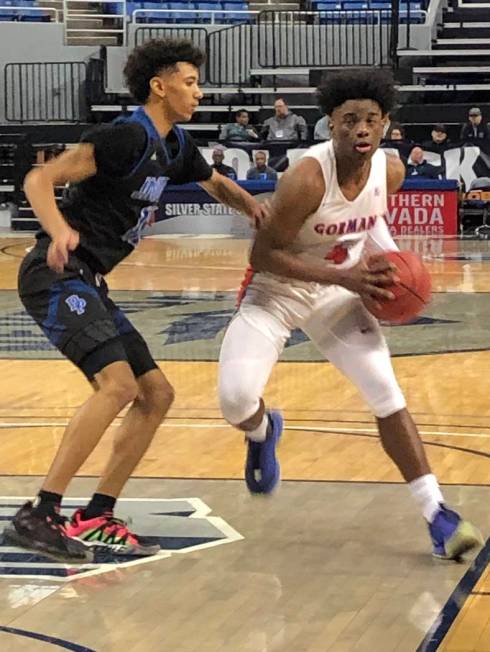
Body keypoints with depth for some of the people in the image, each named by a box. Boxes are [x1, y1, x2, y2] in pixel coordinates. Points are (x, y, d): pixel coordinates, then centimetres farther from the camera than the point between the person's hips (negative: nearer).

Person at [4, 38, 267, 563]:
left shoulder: (175, 146, 13)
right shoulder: (127, 136, -14)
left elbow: (216, 184, 33)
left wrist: (253, 206, 10)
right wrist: (60, 230, -39)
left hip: (87, 283, 10)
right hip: (56, 276, -10)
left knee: (156, 395, 9)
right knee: (117, 385, -25)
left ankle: (95, 519, 11)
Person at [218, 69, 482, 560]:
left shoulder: (390, 171, -12)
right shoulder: (307, 178, -31)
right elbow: (263, 253, -24)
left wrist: (389, 260, -3)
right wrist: (343, 276, -30)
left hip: (339, 293, 4)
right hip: (275, 291, -4)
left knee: (388, 396, -7)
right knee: (236, 399, -21)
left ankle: (438, 518, -3)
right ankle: (263, 431, 20)